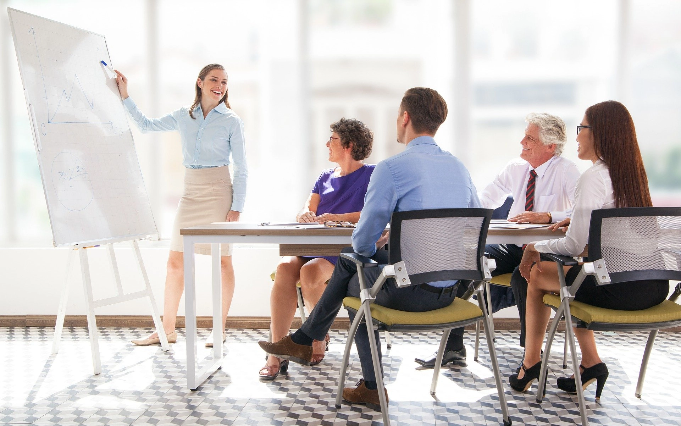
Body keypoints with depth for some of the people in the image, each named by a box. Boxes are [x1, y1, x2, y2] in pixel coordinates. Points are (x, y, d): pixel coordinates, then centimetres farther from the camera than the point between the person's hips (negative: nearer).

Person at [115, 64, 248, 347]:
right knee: (175, 262, 3)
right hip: (191, 193, 4)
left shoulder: (231, 122, -1)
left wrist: (237, 207, -9)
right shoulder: (183, 117, 10)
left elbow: (241, 169, -2)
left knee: (222, 261, 1)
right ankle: (167, 330, 11)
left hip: (218, 191, -4)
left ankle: (219, 330, 11)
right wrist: (125, 96, 14)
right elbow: (146, 125, 22)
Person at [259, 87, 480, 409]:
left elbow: (363, 241, -14)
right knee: (348, 261, 25)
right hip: (452, 289, 7)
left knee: (354, 284, 28)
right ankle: (302, 341, 36)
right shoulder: (459, 167, 7)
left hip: (411, 291, -7)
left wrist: (371, 246, 14)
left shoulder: (391, 169, -15)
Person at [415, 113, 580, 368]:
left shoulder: (566, 172, -8)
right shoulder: (516, 168, 9)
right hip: (512, 246, 6)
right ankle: (453, 348, -10)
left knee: (522, 276, -37)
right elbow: (484, 201, 14)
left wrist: (547, 216, -35)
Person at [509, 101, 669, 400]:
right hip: (654, 286, 8)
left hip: (619, 288, -8)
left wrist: (536, 247, 1)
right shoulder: (634, 172, 11)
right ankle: (590, 362, 22)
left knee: (537, 274, 13)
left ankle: (530, 363, 26)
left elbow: (574, 245, -15)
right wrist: (577, 219, 18)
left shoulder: (594, 178, -13)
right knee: (572, 273, 28)